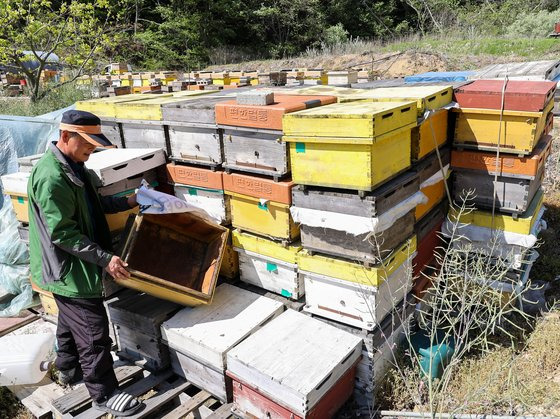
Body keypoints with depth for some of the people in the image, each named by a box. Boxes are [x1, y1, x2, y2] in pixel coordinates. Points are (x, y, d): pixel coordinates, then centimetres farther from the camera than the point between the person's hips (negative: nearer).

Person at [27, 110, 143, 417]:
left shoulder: (73, 167, 5)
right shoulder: (51, 178, -26)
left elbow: (92, 205, 16)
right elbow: (62, 234, -26)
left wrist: (127, 202, 4)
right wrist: (105, 259, -25)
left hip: (74, 265, 10)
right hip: (67, 268, -10)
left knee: (70, 320, 26)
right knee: (94, 332, 0)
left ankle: (68, 369, 47)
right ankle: (104, 394, 16)